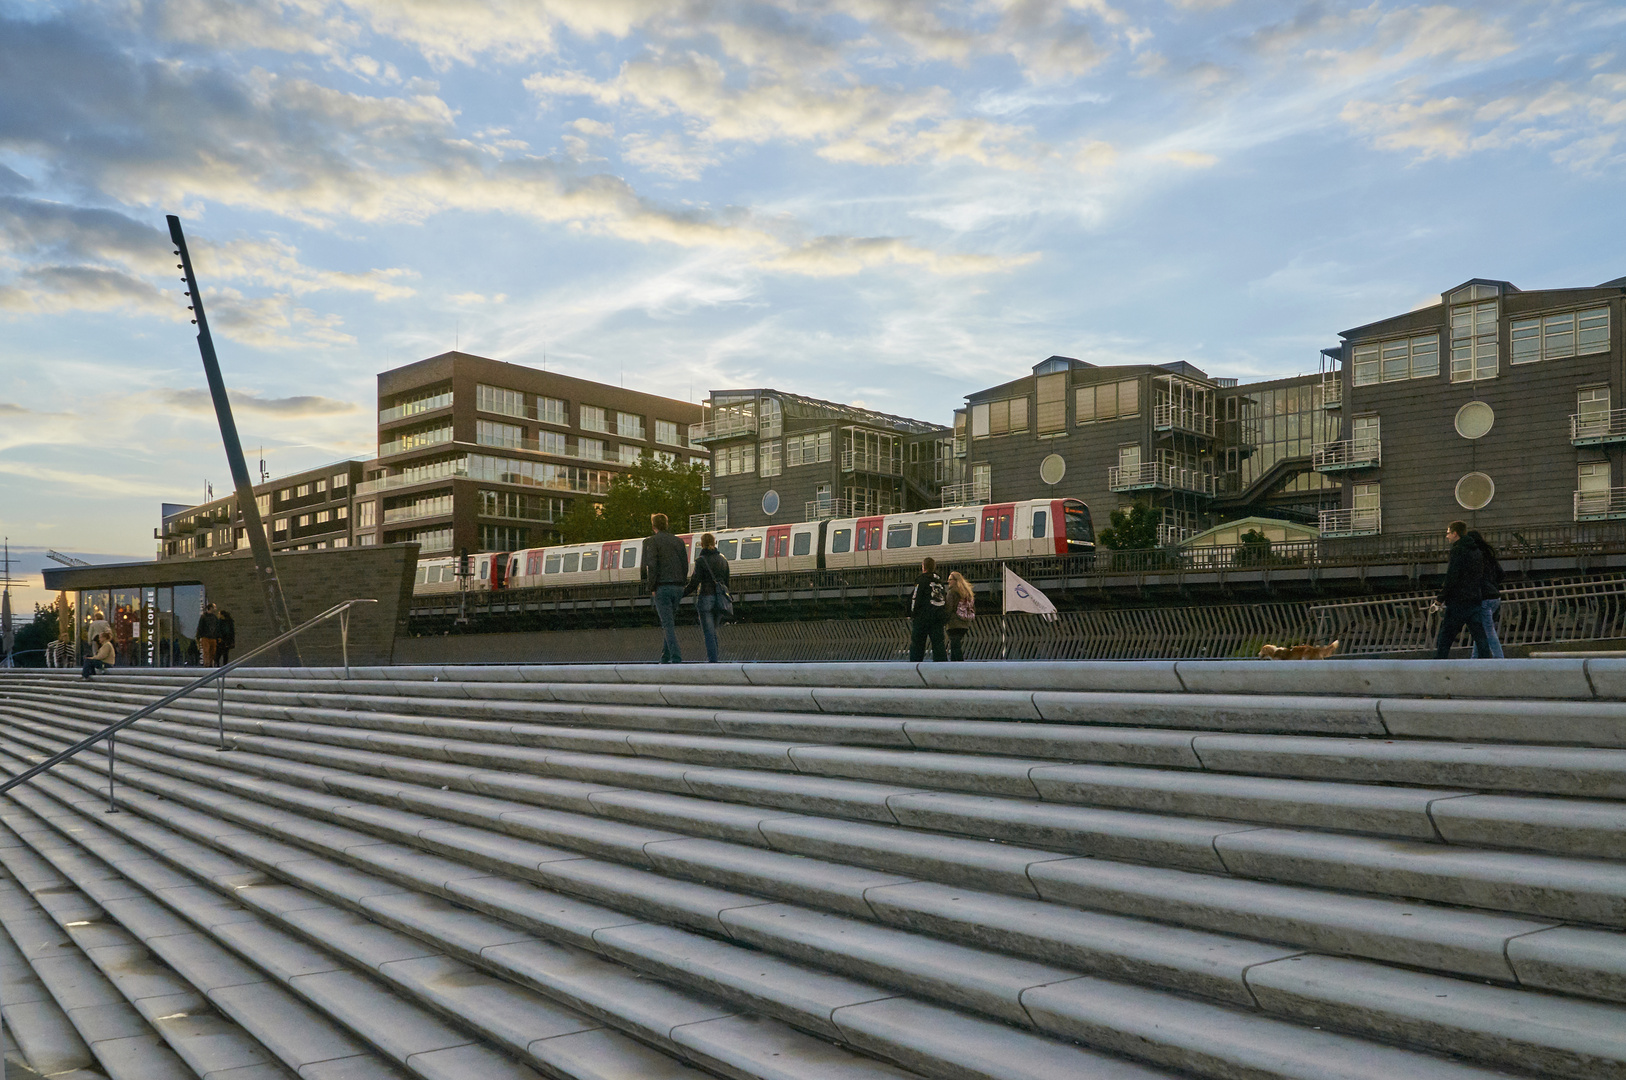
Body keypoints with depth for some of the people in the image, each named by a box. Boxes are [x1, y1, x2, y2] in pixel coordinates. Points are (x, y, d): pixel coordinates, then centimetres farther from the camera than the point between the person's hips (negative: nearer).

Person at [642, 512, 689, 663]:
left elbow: (651, 565, -13)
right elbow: (685, 565, 12)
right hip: (677, 587, 5)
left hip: (661, 587, -5)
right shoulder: (678, 541, 14)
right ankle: (665, 658, 17)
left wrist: (651, 588, -8)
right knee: (670, 624, 13)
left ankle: (676, 658, -16)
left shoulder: (652, 541, -3)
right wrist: (681, 585, 15)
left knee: (668, 624, -7)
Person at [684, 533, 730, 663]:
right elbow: (726, 582, 13)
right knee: (713, 632, 14)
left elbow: (694, 583, -11)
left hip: (706, 597, -6)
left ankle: (712, 660, -9)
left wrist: (682, 593, 2)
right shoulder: (722, 560, 9)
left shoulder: (701, 560, -9)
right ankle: (711, 658, 15)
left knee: (708, 632, -4)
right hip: (719, 598, 6)